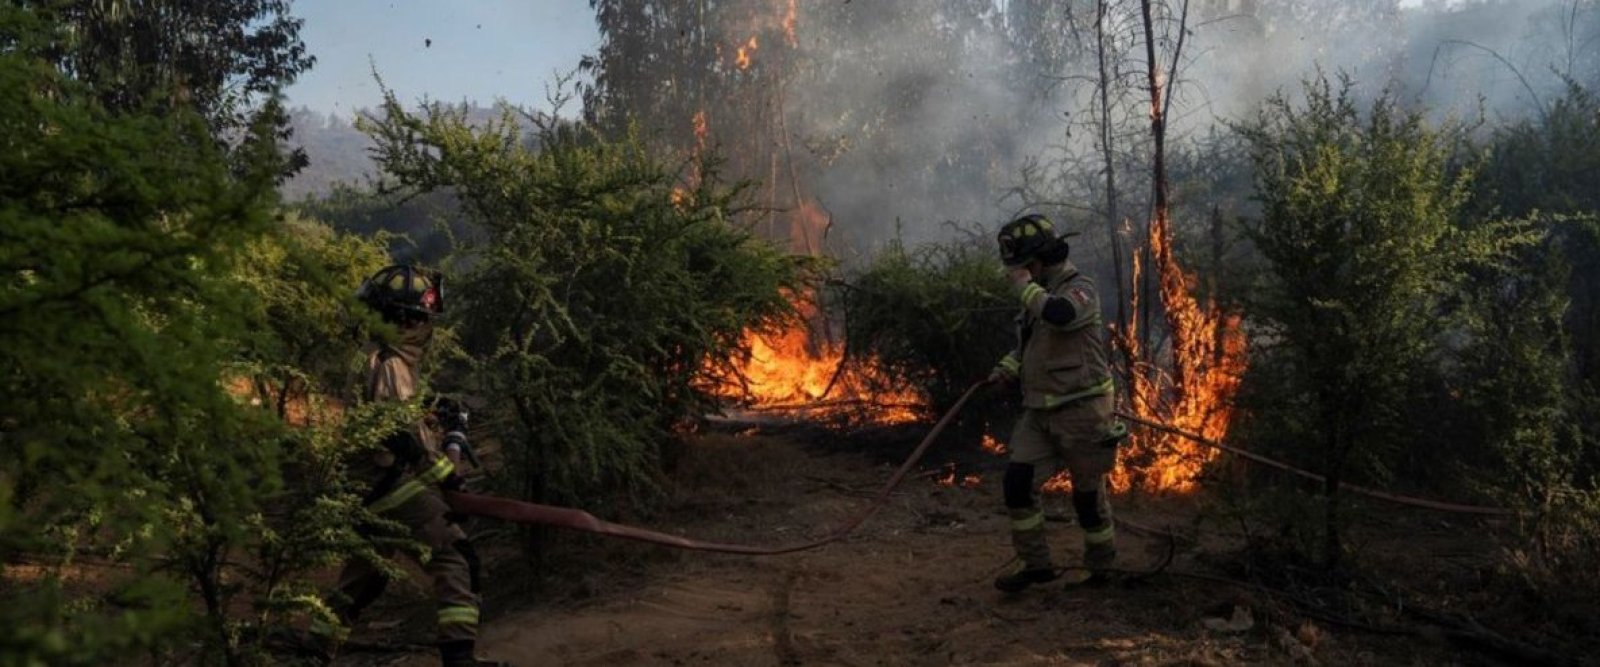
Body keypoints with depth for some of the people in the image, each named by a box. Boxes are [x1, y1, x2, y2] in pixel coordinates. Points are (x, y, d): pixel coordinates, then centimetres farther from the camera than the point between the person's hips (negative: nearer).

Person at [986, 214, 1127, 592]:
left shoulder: (1079, 289, -13)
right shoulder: (1038, 294, 12)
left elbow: (1059, 315, -37)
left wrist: (1024, 284, -21)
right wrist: (1008, 368, 10)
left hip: (1081, 411, -7)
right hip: (1041, 412, 7)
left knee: (1088, 493, 5)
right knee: (1017, 483, -3)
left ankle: (1102, 569, 24)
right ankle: (1036, 565, 9)